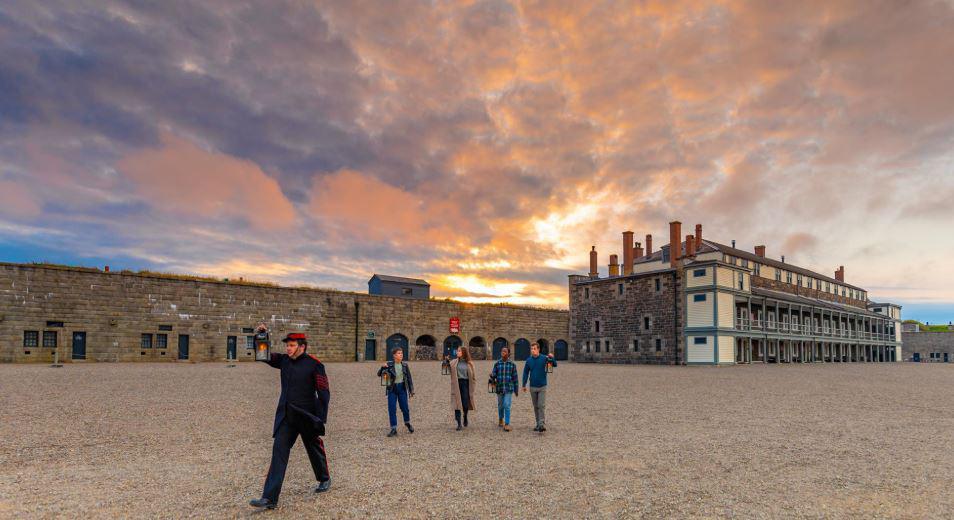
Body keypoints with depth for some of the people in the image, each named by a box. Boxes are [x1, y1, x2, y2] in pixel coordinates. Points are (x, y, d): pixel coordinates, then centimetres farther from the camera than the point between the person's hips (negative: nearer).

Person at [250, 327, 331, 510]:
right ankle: (269, 498, -5)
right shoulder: (284, 360, 4)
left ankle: (325, 480, 39)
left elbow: (324, 393, -12)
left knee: (315, 450, 14)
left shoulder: (314, 364, -12)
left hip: (307, 417, -4)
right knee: (278, 452, -5)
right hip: (286, 417, 4)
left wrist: (321, 419, -15)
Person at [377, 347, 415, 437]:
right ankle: (394, 429, 9)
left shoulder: (404, 364, -2)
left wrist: (411, 390, 4)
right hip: (392, 389, -1)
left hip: (402, 388, 1)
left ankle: (407, 423, 34)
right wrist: (383, 367, -31)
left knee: (405, 408, 6)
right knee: (392, 409, -3)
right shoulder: (389, 365, -9)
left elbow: (409, 378, 5)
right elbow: (379, 374, -10)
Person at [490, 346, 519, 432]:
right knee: (500, 405, 15)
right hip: (499, 388, 2)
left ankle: (507, 424, -7)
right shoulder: (497, 363, 2)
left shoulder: (512, 364, 0)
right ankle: (500, 420, 38)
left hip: (509, 388, -2)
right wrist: (492, 376, -25)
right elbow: (494, 374, -1)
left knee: (507, 406, -11)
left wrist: (516, 390, 7)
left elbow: (515, 378, 5)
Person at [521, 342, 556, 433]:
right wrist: (524, 385, 2)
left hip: (542, 386, -3)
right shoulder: (528, 360, 0)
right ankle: (538, 424, 19)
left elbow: (555, 364, -12)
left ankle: (542, 424, -13)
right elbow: (525, 373, 6)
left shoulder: (544, 358, -6)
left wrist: (552, 358, -33)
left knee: (542, 405, -11)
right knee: (536, 406, 10)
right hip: (533, 387, 3)